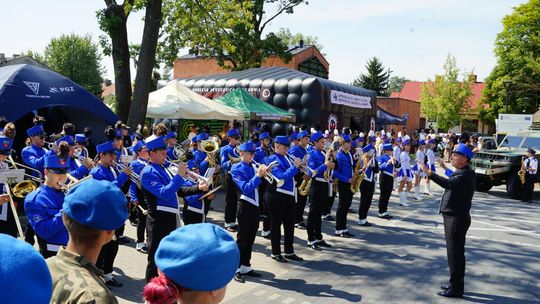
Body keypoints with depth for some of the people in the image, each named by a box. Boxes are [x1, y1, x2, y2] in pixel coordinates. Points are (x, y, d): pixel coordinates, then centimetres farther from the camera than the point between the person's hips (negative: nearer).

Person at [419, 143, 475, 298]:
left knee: (455, 253, -4)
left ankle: (456, 289, 5)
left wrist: (429, 172, -44)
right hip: (454, 217, 11)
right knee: (456, 253, 18)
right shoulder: (461, 173, 13)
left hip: (457, 218, -11)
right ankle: (455, 284, 29)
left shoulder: (465, 174, -20)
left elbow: (449, 184, -38)